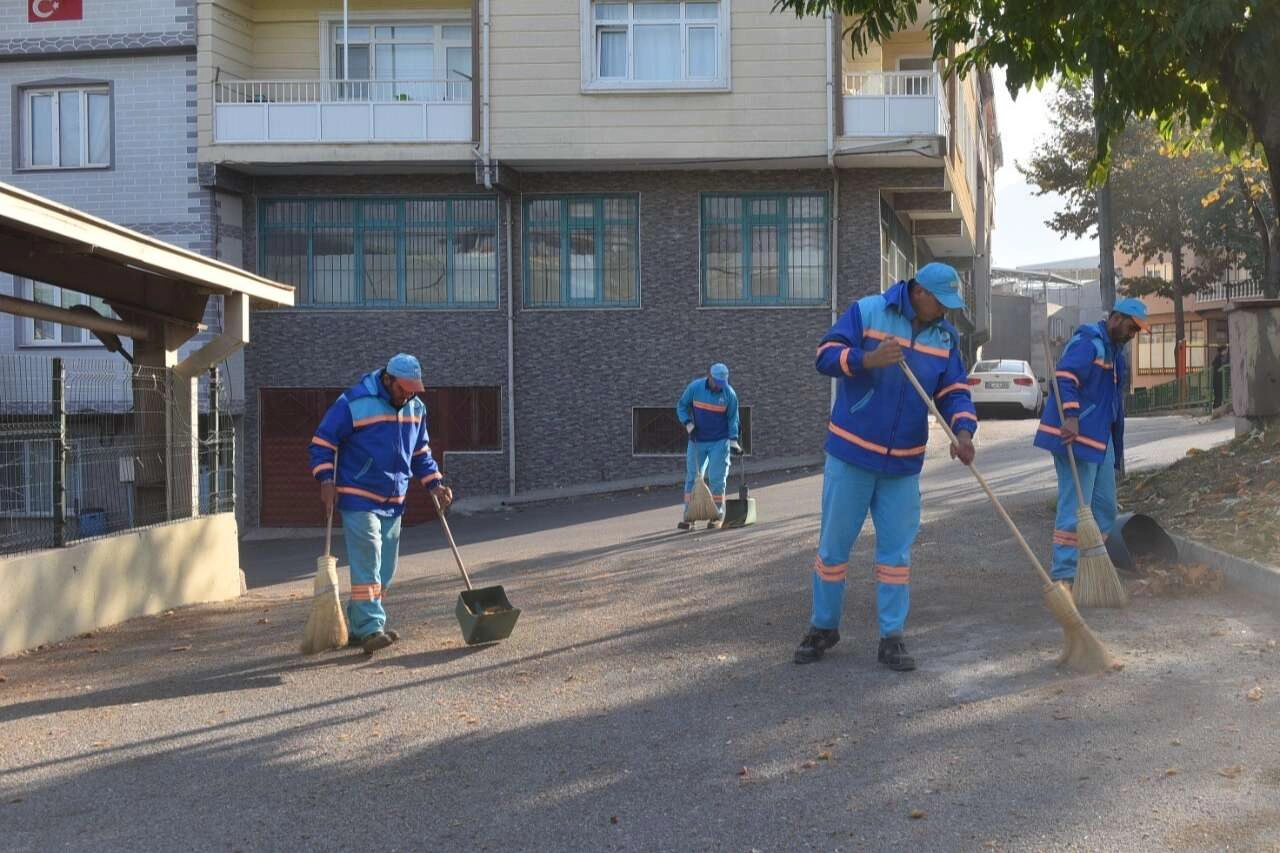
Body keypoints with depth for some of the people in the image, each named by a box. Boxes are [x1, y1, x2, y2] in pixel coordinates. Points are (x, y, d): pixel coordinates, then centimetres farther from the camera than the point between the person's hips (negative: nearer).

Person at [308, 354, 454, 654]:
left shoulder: (416, 408, 7)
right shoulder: (353, 403, -13)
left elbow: (421, 452, 19)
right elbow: (322, 442, -8)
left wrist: (435, 483, 8)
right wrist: (326, 480, -19)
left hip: (393, 502, 7)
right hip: (358, 498, -7)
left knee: (385, 570, 9)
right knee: (367, 563, -15)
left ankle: (358, 626, 19)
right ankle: (370, 628, -16)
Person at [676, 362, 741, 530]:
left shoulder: (729, 394, -10)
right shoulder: (695, 387, -10)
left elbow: (733, 418, -1)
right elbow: (682, 406, 2)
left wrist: (733, 441, -8)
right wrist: (689, 425, -10)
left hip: (719, 442, -1)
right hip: (696, 440, 1)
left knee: (717, 478, -2)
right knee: (692, 477, 3)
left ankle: (718, 515, 8)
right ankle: (689, 515, 8)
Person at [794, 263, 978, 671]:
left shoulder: (946, 337, 4)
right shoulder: (866, 311, -8)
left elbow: (953, 391, 2)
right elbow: (826, 355, -12)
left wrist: (963, 431, -17)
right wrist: (868, 359, -30)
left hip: (904, 463, 4)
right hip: (851, 453, -3)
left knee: (896, 550, 5)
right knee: (834, 544, 5)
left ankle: (892, 637, 13)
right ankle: (823, 626, 21)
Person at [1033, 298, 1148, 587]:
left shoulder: (1114, 350, 21)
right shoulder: (1087, 341, -11)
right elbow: (1065, 376, -27)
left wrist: (1117, 449, 27)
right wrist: (1071, 416, -38)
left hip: (1101, 439, 10)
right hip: (1076, 436, -10)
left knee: (1105, 508, 14)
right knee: (1074, 508, -11)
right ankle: (1063, 575, -8)